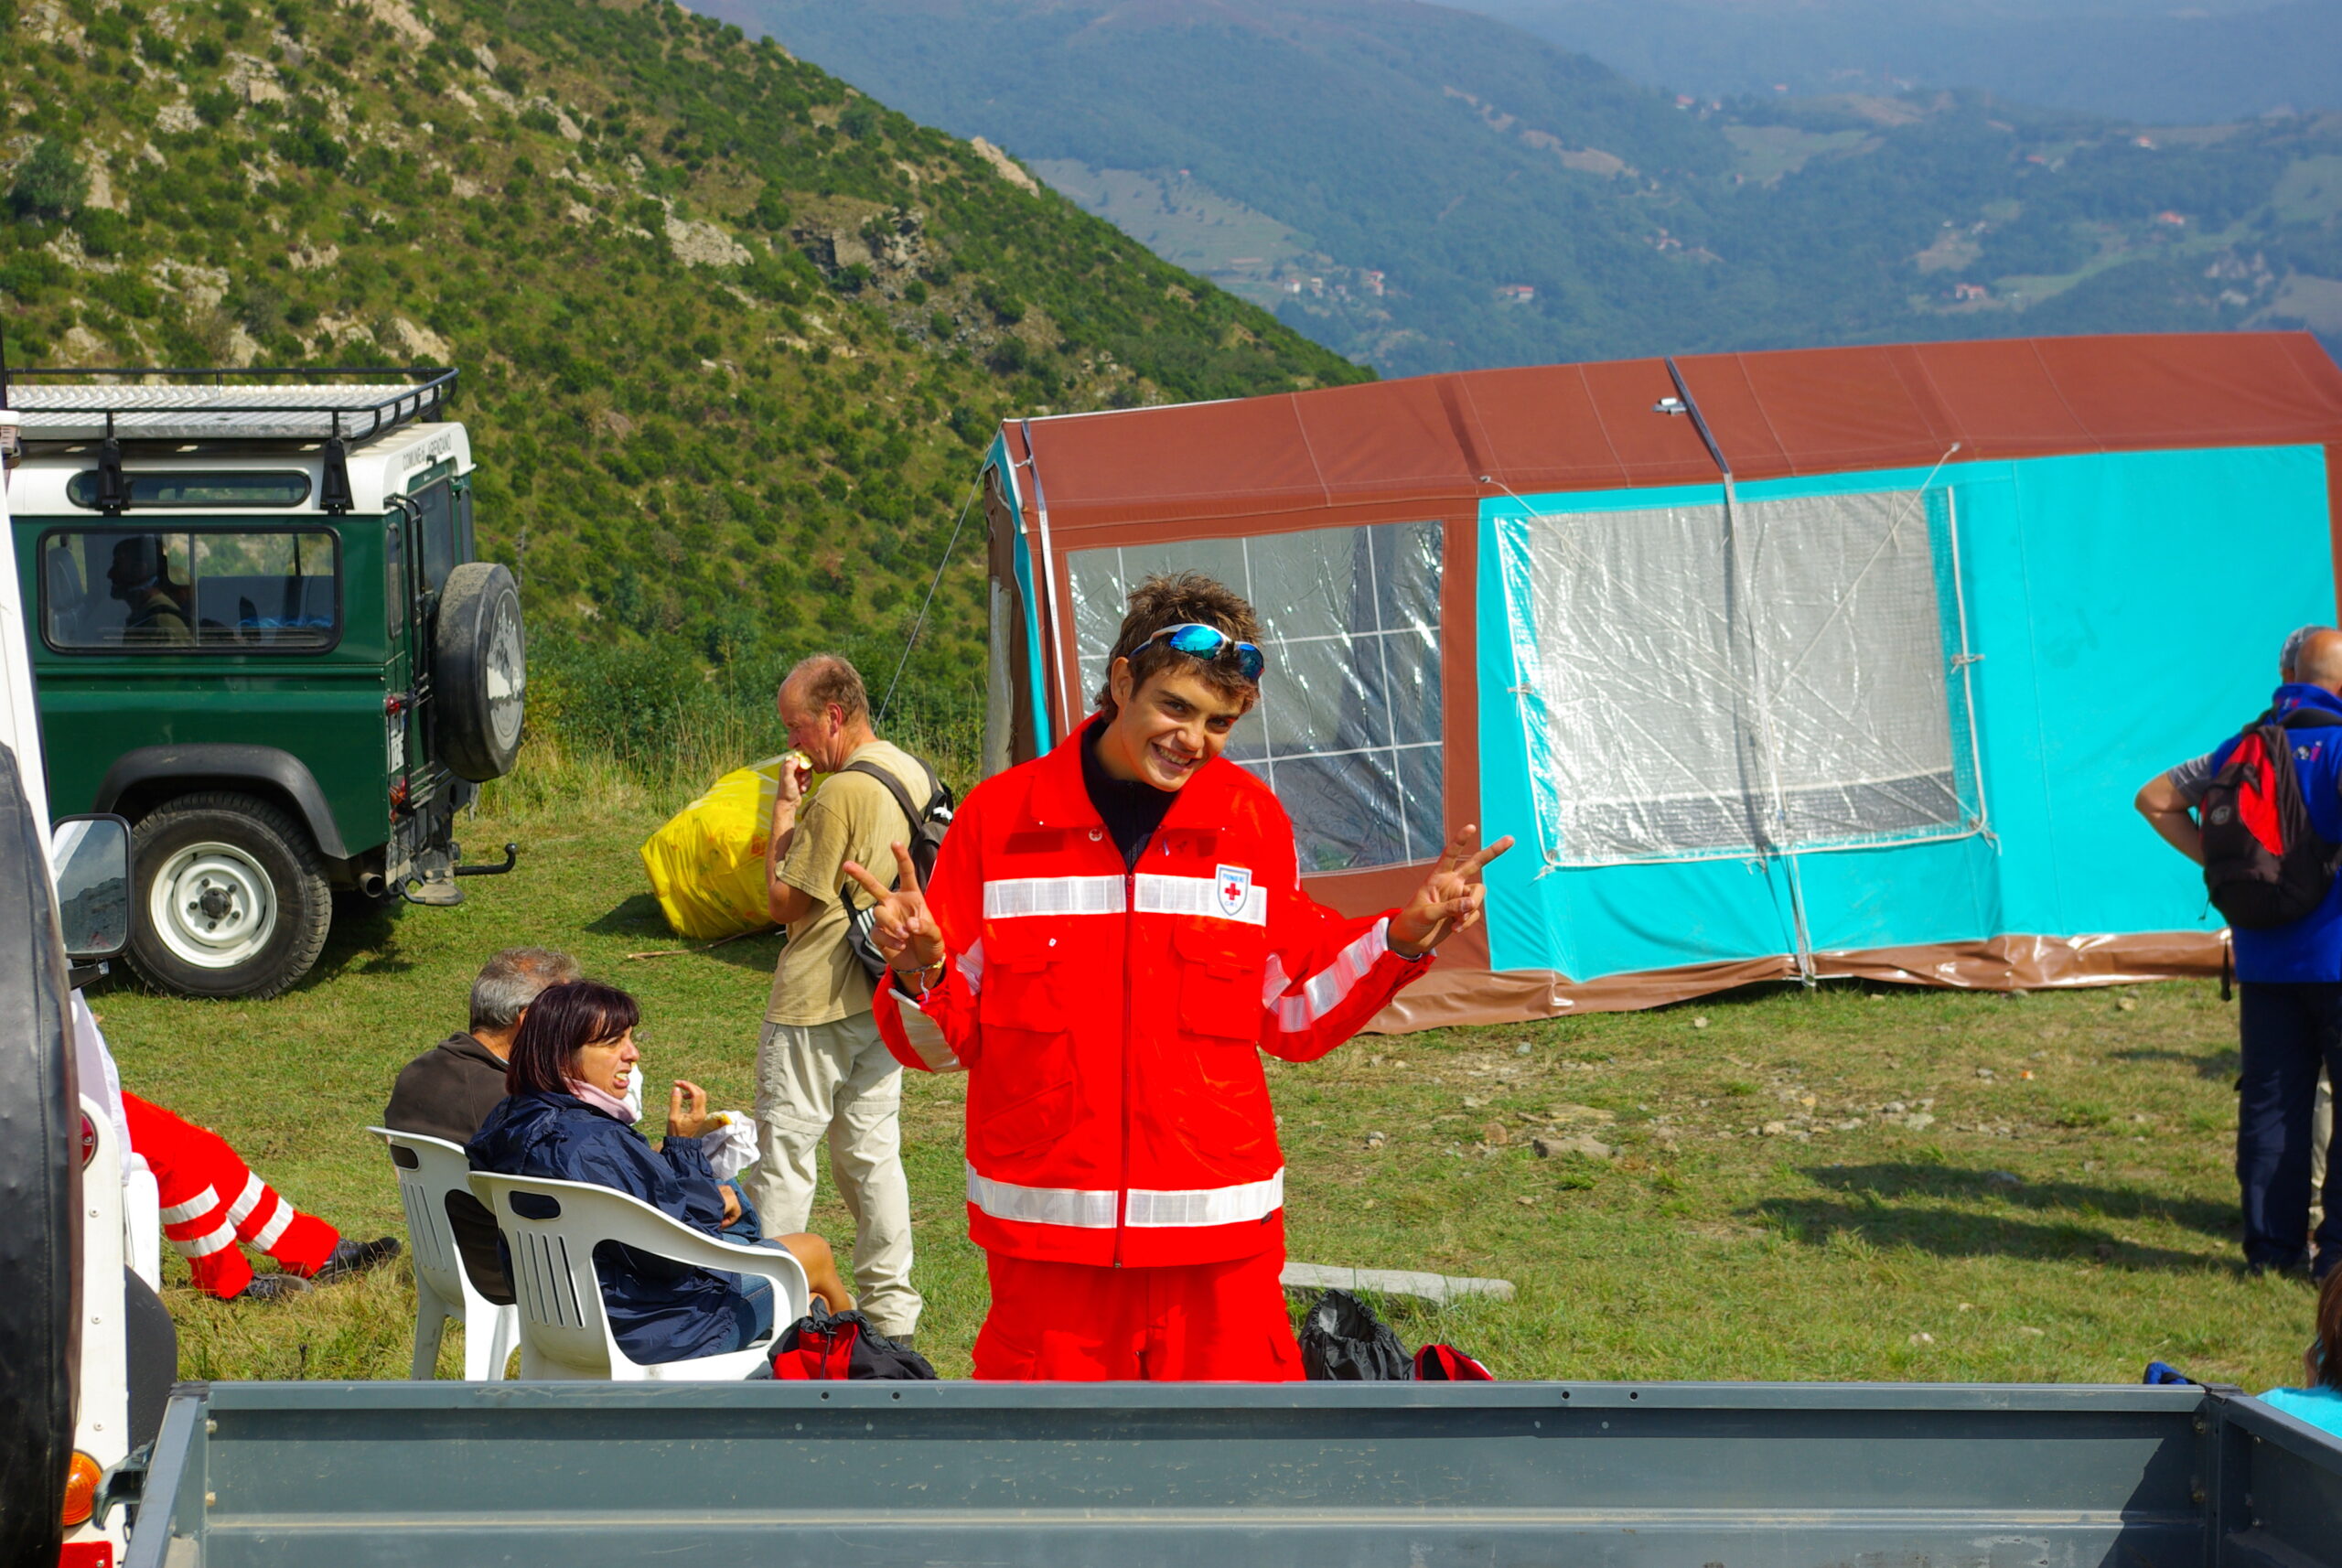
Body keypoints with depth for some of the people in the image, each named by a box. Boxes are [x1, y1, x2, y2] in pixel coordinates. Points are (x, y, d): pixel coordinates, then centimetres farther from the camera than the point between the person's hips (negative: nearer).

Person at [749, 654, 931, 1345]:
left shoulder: (842, 793, -21)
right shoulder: (913, 774, 7)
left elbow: (786, 900, -14)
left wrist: (784, 809, -8)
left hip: (815, 1004, -9)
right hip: (882, 998, 9)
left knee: (785, 1153, 1)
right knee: (874, 1152, 13)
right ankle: (892, 1310, 16)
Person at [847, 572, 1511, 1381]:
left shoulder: (1252, 820, 6)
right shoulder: (1000, 816, 0)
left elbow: (1294, 1013, 12)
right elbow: (950, 1038, 2)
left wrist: (1404, 936, 1)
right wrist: (918, 975, -19)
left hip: (1218, 1238, 1)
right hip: (1046, 1241, -1)